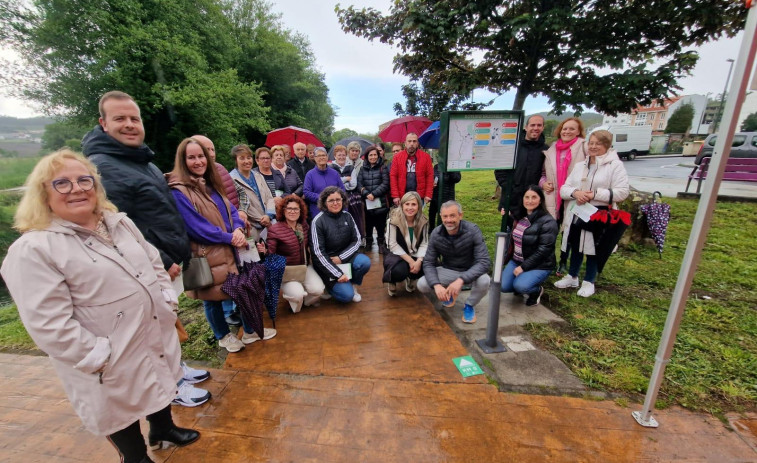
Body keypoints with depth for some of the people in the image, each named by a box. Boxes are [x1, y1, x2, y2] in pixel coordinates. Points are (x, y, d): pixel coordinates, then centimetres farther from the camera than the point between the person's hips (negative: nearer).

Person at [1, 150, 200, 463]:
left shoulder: (119, 222, 3)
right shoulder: (33, 250, -18)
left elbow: (154, 261, 10)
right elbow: (50, 325, -21)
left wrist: (167, 301, 1)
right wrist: (100, 358, -18)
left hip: (157, 336, 7)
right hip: (114, 361, -6)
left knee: (160, 383, 27)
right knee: (123, 410, 17)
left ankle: (163, 430, 54)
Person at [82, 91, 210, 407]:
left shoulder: (143, 160, 13)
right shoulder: (100, 167, -17)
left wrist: (178, 254, 14)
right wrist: (160, 263, -19)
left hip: (170, 262, 9)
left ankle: (178, 368, 39)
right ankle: (173, 386, 25)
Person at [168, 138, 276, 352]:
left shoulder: (211, 183, 9)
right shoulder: (178, 192, -15)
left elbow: (231, 210, 7)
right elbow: (197, 228, -19)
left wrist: (238, 229, -13)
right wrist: (230, 238, -16)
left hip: (228, 251, 7)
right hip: (206, 256, -7)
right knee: (211, 298, 13)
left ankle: (250, 331, 34)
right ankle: (223, 336, 35)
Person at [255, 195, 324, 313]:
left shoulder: (304, 225, 0)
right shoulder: (275, 229, -15)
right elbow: (270, 253, -15)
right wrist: (263, 251, -35)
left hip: (304, 266, 5)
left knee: (318, 290, -15)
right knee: (297, 294, -27)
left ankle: (305, 301, 20)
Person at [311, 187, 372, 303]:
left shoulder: (347, 216, -1)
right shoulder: (318, 221, -14)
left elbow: (357, 240, 1)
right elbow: (319, 253, -16)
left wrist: (341, 257, -14)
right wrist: (338, 274, -20)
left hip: (345, 256, 5)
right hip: (326, 262, -4)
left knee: (365, 262, -26)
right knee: (346, 295, -19)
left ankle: (353, 285, 3)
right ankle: (331, 285, 14)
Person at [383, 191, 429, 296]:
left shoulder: (423, 221, -6)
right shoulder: (394, 220, -18)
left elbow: (424, 244, -6)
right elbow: (393, 245, -16)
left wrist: (419, 260, -24)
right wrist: (410, 261, -20)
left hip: (416, 256, 4)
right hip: (397, 255, -4)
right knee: (399, 271, -35)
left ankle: (411, 279, 14)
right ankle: (392, 283, 8)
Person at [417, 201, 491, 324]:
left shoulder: (473, 231, -23)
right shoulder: (436, 234, -15)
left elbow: (484, 261, -28)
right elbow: (428, 263, -12)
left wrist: (461, 280, -43)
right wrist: (436, 285, -31)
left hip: (470, 272, -2)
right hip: (447, 271, 2)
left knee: (484, 281, -35)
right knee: (422, 284, -21)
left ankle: (469, 305, 0)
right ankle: (449, 293, 13)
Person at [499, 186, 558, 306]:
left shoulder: (548, 222, -16)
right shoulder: (518, 215, 3)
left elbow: (543, 250, -20)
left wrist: (523, 267, -21)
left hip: (539, 265, -5)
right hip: (516, 261, 6)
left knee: (520, 286, -28)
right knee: (503, 286, -12)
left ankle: (536, 291, 6)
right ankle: (522, 285, 19)